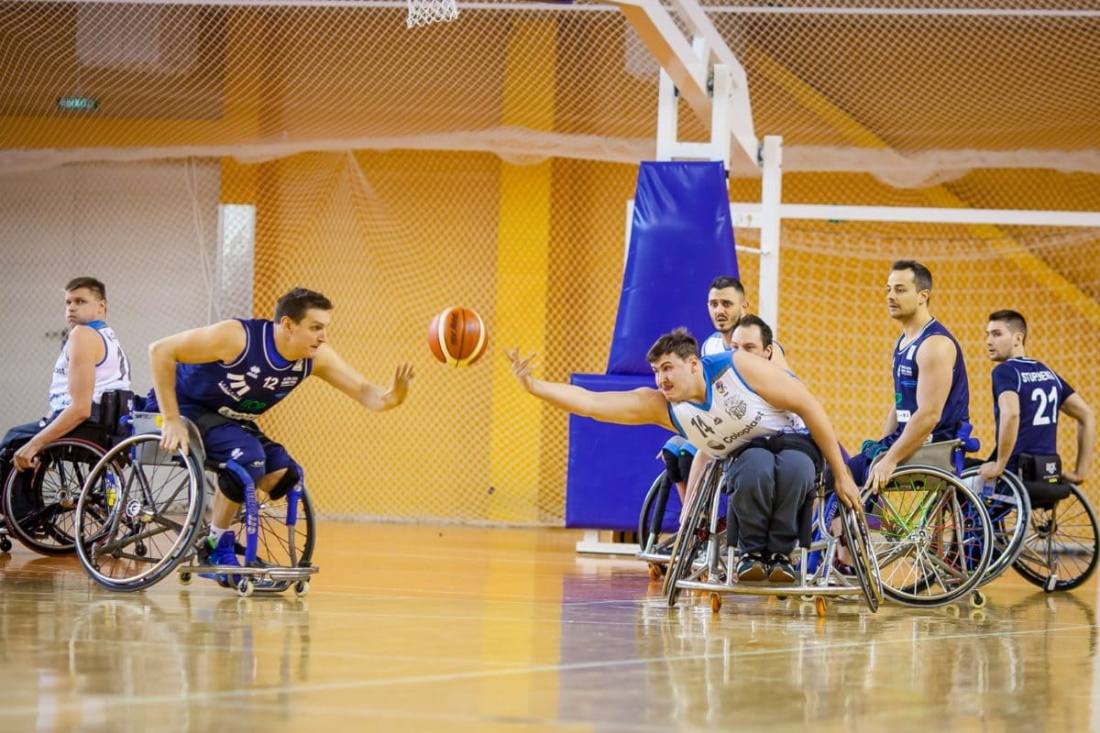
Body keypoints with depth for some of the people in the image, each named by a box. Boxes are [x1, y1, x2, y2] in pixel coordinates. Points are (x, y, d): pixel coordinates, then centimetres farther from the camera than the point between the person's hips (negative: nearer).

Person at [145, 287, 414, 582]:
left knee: (284, 474, -10)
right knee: (248, 457, -29)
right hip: (186, 408, -7)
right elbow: (160, 350, -28)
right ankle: (216, 546, -12)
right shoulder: (237, 337, -30)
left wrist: (388, 398, -40)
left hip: (231, 419, 7)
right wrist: (171, 419, -30)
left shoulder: (317, 356, -12)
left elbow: (364, 391, -14)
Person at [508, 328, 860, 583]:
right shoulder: (659, 405, -10)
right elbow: (590, 402, -17)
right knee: (756, 467, -36)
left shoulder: (737, 367, -21)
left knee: (794, 468, -39)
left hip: (794, 440, -2)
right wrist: (534, 386, -31)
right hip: (746, 455, 2)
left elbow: (808, 405, -16)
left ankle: (780, 551, -20)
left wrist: (841, 474, -16)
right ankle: (752, 552, -20)